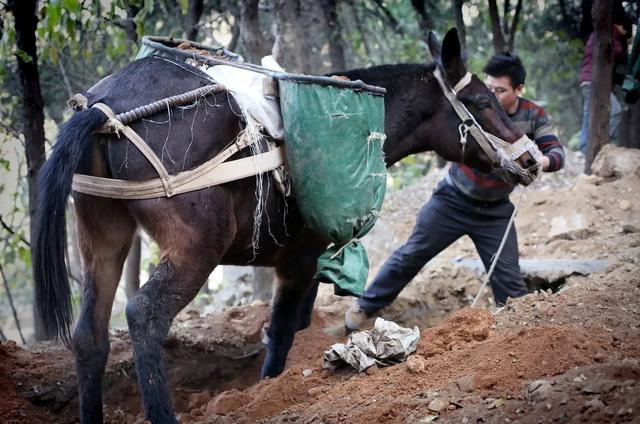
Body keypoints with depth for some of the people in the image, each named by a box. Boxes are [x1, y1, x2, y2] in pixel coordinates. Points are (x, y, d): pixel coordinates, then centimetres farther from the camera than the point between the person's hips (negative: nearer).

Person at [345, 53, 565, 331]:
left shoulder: (533, 116, -10)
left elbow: (557, 152, -14)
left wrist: (541, 161, -38)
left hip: (495, 211, 1)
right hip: (453, 200, -1)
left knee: (509, 277, -2)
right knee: (411, 254, 4)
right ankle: (365, 307, 18)